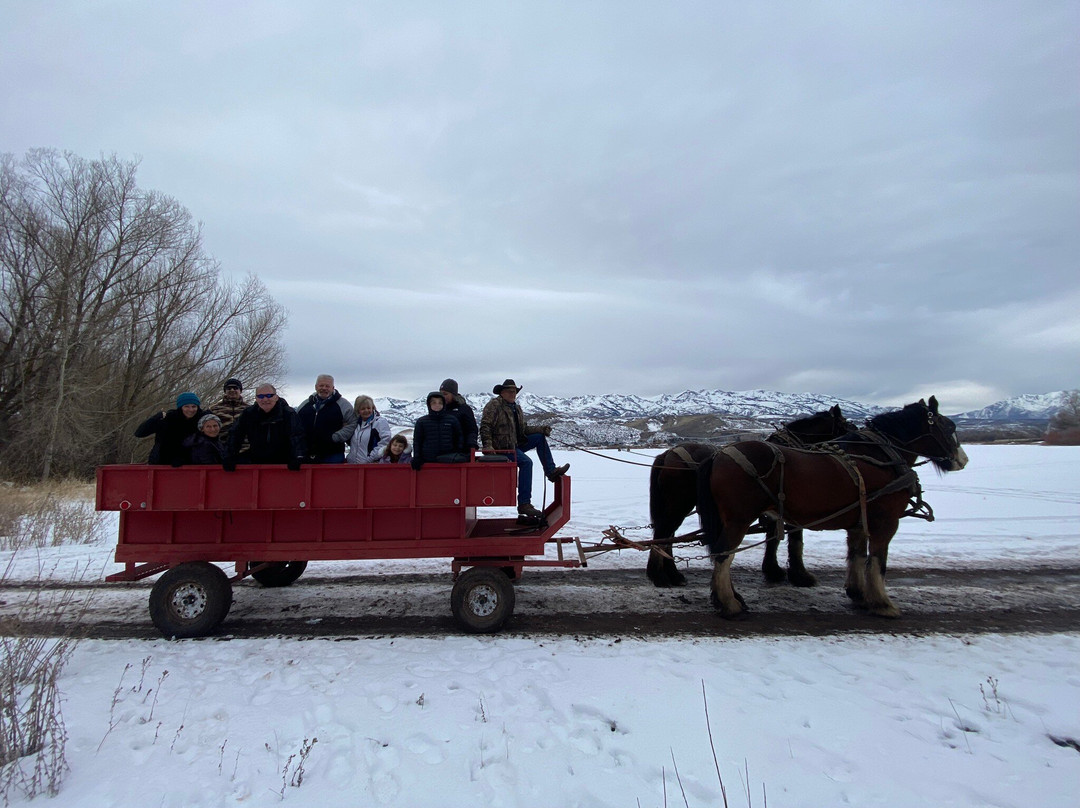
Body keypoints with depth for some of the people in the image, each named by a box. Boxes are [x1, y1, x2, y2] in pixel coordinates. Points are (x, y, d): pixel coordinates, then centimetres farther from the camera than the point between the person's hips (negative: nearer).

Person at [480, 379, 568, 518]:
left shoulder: (516, 408, 18)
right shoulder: (494, 405, -7)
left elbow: (523, 429, 16)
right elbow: (485, 427, -16)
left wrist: (542, 429, 1)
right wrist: (488, 445, -29)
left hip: (515, 444, 9)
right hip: (500, 447, -9)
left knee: (539, 437, 2)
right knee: (526, 462, -29)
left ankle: (551, 471, 2)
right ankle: (524, 504, -29)